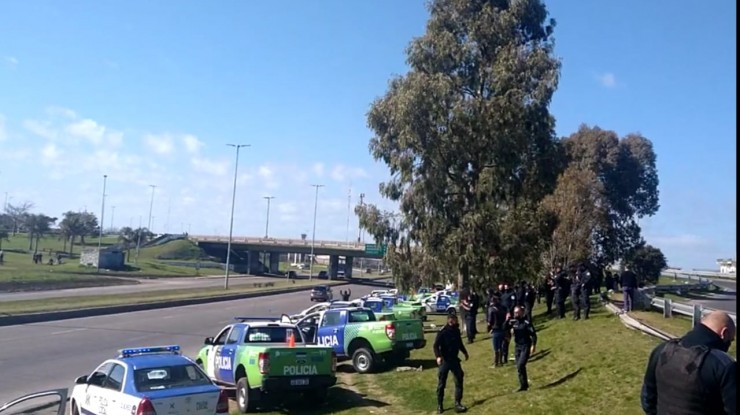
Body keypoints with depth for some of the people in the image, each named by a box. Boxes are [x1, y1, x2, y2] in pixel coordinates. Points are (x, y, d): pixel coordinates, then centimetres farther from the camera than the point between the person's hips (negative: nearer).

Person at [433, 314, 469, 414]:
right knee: (441, 384, 4)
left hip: (454, 359, 6)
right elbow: (435, 346, -19)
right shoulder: (442, 332, -17)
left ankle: (458, 404, 12)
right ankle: (439, 405, 16)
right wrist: (438, 356, -33)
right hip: (444, 360, -6)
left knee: (459, 381, 4)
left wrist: (465, 352, 25)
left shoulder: (456, 331, 3)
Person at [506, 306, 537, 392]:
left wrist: (533, 346, -16)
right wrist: (507, 320, -15)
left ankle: (523, 385, -4)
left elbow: (533, 335, -10)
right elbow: (505, 329, -3)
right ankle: (524, 385, 20)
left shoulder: (526, 322, -13)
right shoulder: (513, 321, 3)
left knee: (520, 365, -16)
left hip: (526, 347, -6)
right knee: (519, 367, 9)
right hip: (517, 346, 6)